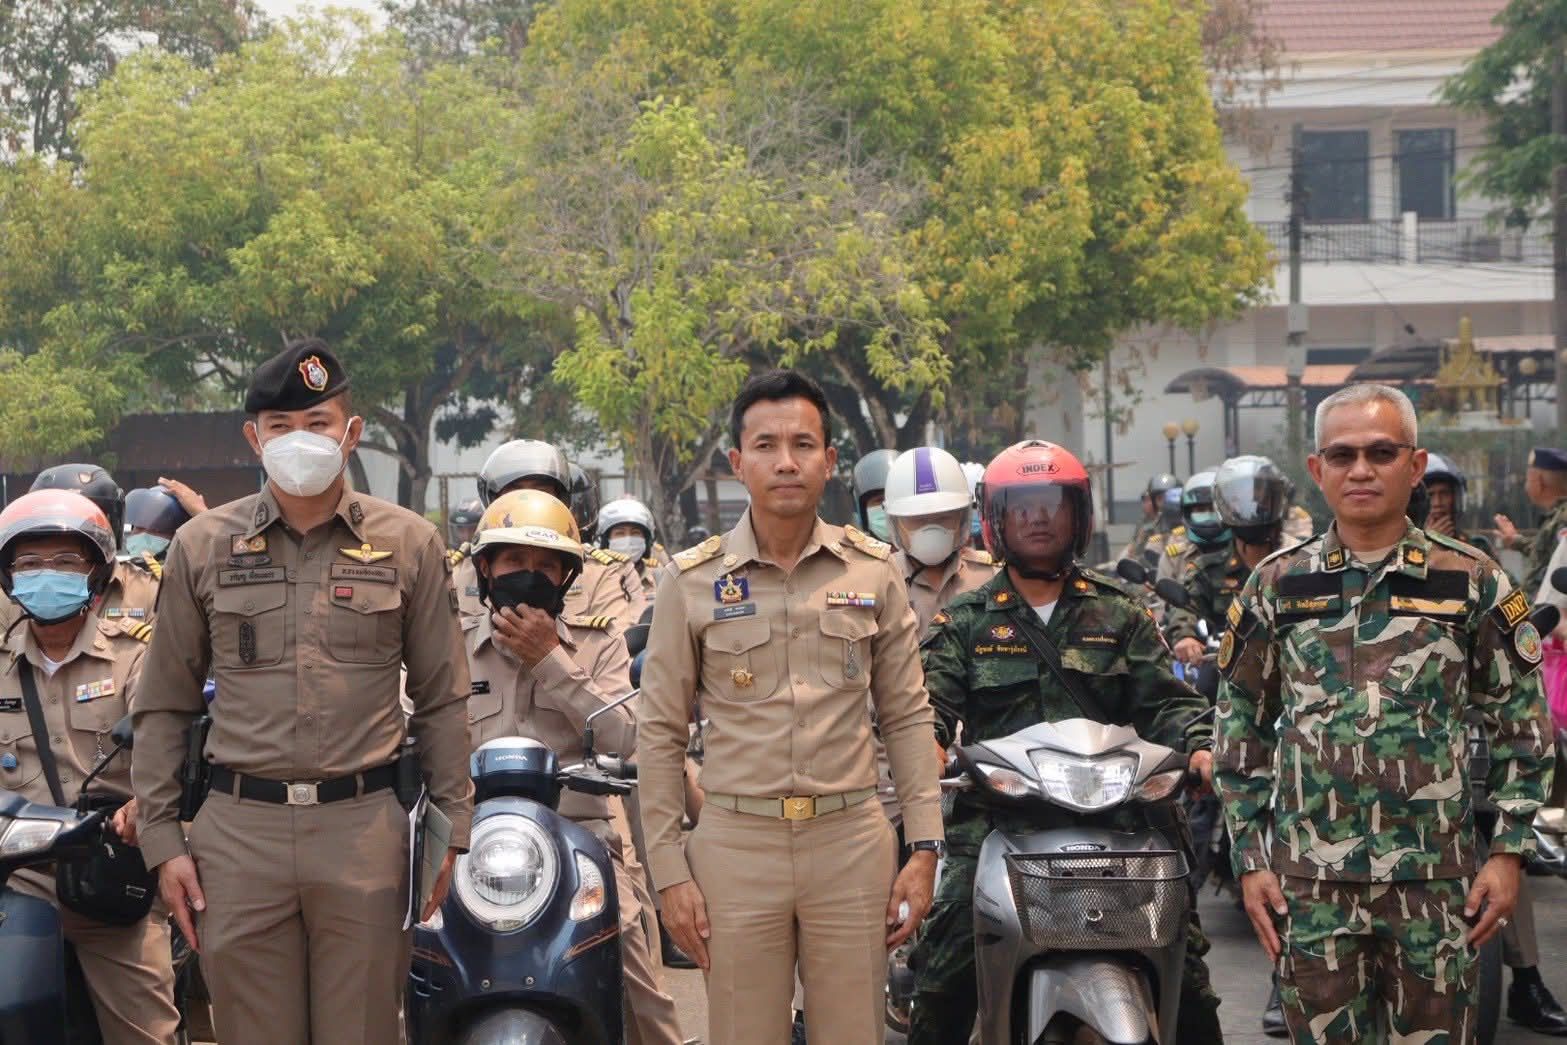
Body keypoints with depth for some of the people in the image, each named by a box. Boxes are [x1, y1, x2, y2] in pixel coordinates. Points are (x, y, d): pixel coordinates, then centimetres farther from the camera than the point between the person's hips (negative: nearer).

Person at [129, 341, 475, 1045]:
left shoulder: (409, 544, 7)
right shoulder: (201, 548, 8)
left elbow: (442, 701, 10)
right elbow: (163, 706, 11)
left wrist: (453, 827, 3)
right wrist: (161, 839, 3)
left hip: (364, 828, 0)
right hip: (239, 829, 1)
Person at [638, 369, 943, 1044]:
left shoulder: (874, 571, 6)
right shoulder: (692, 581, 2)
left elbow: (907, 716, 10)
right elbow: (660, 733, 4)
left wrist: (924, 848, 2)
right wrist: (669, 872, -1)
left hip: (851, 843, 1)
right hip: (736, 846, -1)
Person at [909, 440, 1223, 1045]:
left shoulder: (1120, 613, 15)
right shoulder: (966, 622, 12)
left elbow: (1164, 699, 8)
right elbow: (932, 704, 1)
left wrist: (1199, 746, -11)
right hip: (995, 821, -1)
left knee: (1182, 962, -4)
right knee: (945, 972, -9)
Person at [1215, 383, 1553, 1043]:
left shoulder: (1472, 583, 2)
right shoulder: (1276, 585, 5)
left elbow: (1520, 724, 6)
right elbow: (1240, 725, 11)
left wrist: (1508, 852, 0)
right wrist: (1249, 859, 5)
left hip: (1437, 880, -1)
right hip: (1309, 880, 1)